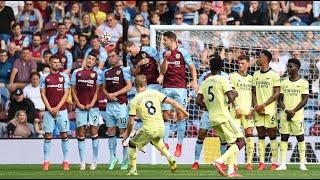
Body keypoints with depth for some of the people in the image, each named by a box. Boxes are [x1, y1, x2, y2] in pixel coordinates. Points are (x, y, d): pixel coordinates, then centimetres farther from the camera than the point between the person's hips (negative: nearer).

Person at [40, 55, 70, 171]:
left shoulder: (64, 77, 5)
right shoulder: (45, 78, 7)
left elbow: (66, 94, 1)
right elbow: (43, 94, 4)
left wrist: (57, 108, -9)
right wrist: (50, 109, -7)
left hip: (61, 110, 0)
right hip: (49, 110, 0)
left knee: (64, 135, -1)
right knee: (48, 135, -2)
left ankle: (66, 161, 2)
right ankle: (46, 162, 0)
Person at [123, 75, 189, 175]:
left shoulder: (134, 101, -2)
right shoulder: (154, 93, 5)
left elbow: (131, 122, -1)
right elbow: (172, 102, 6)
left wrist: (127, 134, 16)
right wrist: (183, 111, 19)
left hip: (148, 129, -4)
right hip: (161, 128, 4)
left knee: (132, 143, 20)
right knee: (156, 140, 38)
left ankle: (133, 170, 15)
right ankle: (170, 158, 21)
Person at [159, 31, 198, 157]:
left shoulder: (182, 52, 1)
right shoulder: (163, 53, 10)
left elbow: (192, 68, 4)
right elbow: (163, 71, 3)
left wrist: (194, 82, -10)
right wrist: (166, 58, -12)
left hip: (180, 87, -3)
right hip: (166, 88, 3)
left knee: (180, 115, -4)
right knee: (166, 116, -2)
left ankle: (179, 145, 1)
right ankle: (165, 143, 0)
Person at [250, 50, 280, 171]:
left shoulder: (274, 75, -5)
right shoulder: (256, 74, 12)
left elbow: (277, 94, -8)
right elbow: (254, 92, 15)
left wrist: (263, 105, -13)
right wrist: (255, 106, -2)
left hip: (270, 109, -5)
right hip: (258, 110, 5)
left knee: (272, 135, -2)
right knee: (261, 136, 3)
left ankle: (274, 162, 1)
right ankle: (261, 162, 4)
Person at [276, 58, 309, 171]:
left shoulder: (303, 83, 0)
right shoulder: (284, 83, 10)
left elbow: (304, 100, -5)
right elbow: (280, 99, 9)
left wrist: (293, 111, -13)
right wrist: (285, 110, -9)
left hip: (297, 115, -3)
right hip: (285, 115, 3)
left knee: (300, 137, -1)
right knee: (284, 137, 1)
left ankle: (302, 164, 3)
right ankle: (283, 164, 2)